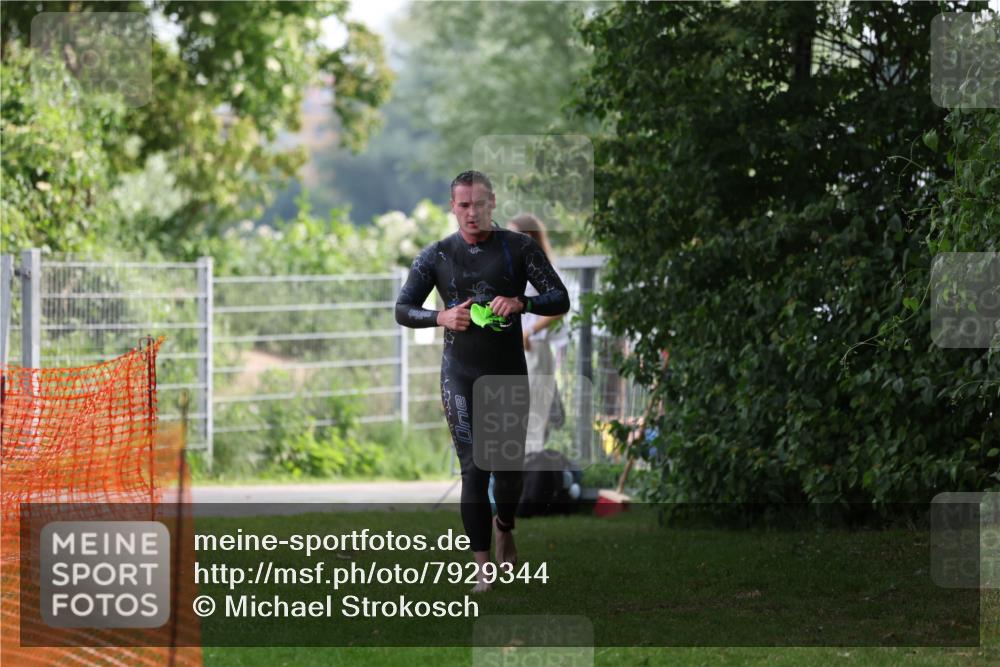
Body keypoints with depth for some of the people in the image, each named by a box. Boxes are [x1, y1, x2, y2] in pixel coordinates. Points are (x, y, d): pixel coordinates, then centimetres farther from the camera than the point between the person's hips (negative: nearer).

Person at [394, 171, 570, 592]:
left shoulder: (520, 248, -1)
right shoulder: (436, 256, 1)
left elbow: (560, 300, -4)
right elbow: (402, 310, 1)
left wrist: (521, 303, -24)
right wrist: (441, 317, -20)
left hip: (509, 374, 1)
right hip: (460, 375, 0)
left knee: (509, 465, 8)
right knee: (474, 468, -9)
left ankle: (504, 526, 40)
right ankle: (482, 564, -5)